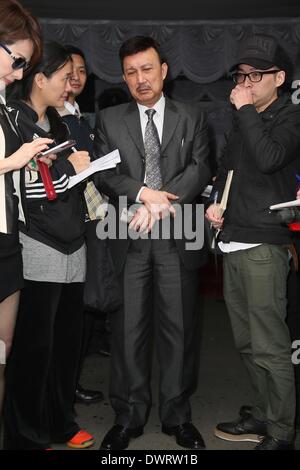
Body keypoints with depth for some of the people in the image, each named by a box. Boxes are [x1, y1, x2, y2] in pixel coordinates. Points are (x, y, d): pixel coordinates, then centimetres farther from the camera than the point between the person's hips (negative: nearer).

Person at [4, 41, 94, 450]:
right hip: (37, 248, -7)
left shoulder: (58, 122, 18)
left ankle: (59, 422, 27)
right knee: (34, 346, -1)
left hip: (72, 246, 7)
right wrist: (68, 167, -10)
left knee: (67, 340, 10)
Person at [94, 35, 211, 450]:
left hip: (178, 237, 0)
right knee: (128, 330, 4)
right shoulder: (109, 120, 11)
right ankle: (128, 417, 18)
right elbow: (105, 172, 0)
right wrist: (145, 193, -16)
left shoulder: (193, 118, 10)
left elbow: (200, 168, -2)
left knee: (180, 329, 5)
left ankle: (178, 416, 20)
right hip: (127, 238, 0)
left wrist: (164, 201, -17)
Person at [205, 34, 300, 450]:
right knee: (247, 341, 14)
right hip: (233, 241, 8)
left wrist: (246, 109, -13)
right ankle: (264, 415, 27)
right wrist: (217, 201, 11)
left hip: (264, 244, -8)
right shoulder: (244, 121, 18)